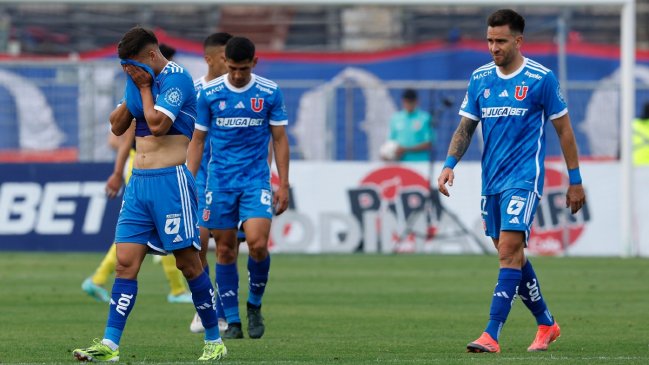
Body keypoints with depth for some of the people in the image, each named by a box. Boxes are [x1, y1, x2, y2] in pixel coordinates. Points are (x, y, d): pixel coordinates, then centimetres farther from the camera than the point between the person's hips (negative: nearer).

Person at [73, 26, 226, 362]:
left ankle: (214, 341, 9)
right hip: (138, 182, 7)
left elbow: (158, 124, -22)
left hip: (171, 181, -7)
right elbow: (117, 126, 18)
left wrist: (144, 87, -10)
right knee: (125, 262, -1)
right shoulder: (137, 80, 14)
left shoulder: (176, 79, -11)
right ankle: (109, 345, -5)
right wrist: (133, 93, 3)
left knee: (188, 262, -2)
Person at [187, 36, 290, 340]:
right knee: (225, 250, 1)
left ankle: (254, 305, 7)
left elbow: (280, 139, 5)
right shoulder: (209, 94, 0)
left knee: (258, 243, -17)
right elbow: (197, 140, 7)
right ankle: (232, 322, 10)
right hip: (220, 181, 1)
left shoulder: (270, 93, -1)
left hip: (256, 179, -1)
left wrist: (283, 185, 1)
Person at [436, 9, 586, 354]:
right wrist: (449, 164, -4)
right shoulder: (480, 78, 8)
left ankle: (492, 335, -22)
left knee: (509, 250, -17)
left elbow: (563, 129, 1)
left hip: (524, 178, -6)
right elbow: (466, 128, 12)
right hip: (491, 180, 6)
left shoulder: (541, 78, -5)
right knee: (512, 256, 11)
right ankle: (546, 324, 28)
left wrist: (575, 181, 1)